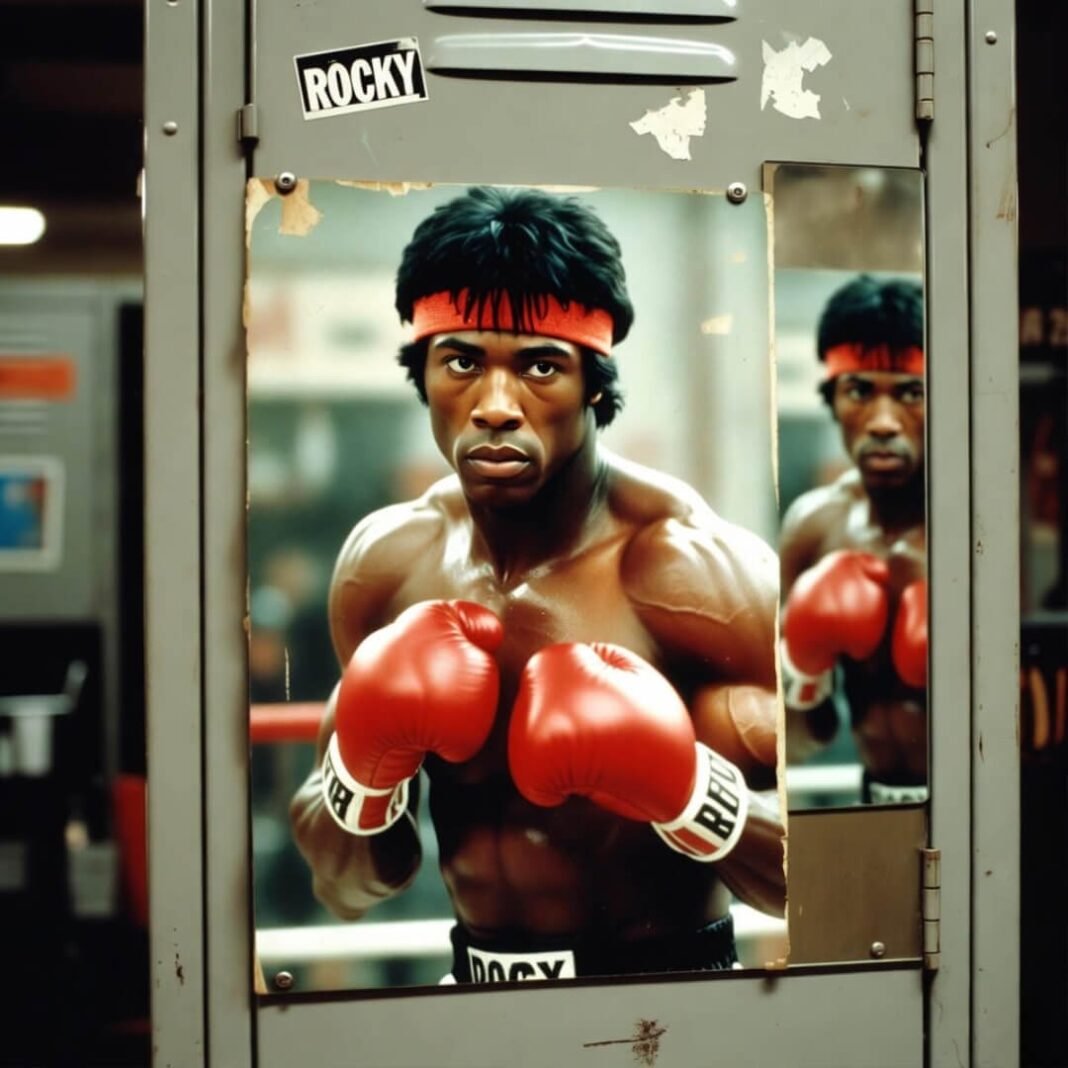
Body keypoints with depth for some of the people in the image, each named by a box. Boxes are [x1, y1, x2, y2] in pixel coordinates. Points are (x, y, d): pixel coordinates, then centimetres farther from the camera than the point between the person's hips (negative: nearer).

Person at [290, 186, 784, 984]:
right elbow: (347, 887, 5)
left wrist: (681, 788, -29)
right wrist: (364, 760, -13)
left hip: (666, 971, -3)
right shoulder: (385, 564, -3)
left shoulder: (691, 566, -17)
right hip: (477, 976, 3)